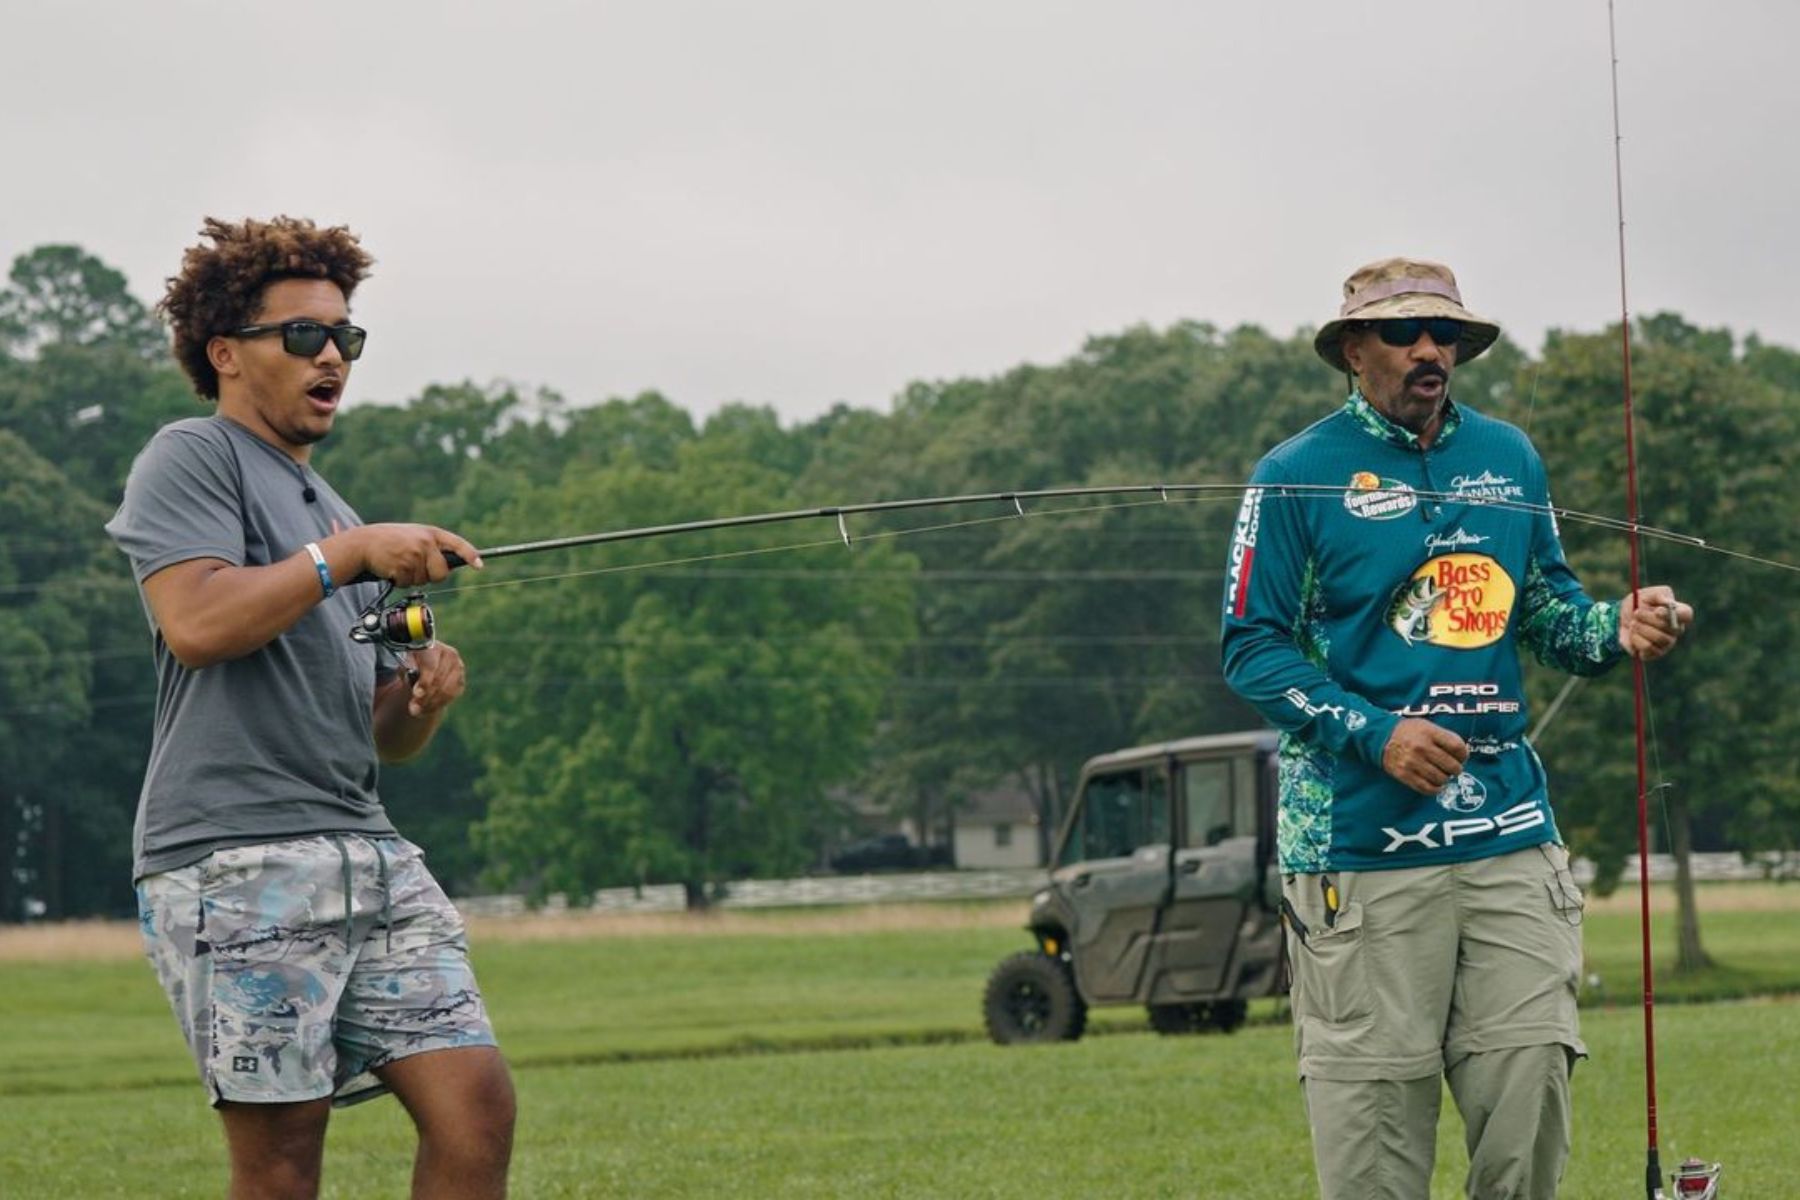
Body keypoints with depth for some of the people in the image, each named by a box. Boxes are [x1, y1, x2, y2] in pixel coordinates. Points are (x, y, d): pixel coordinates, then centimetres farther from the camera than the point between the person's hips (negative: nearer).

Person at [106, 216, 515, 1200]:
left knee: (476, 1103, -6)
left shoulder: (330, 510, 27)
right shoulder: (193, 459, 4)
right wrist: (349, 554, -10)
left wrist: (425, 697, 4)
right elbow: (195, 622, -15)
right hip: (233, 855, -8)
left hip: (368, 851, 8)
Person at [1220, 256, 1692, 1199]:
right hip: (1361, 845, -4)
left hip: (1511, 841, 5)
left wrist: (1617, 629, 0)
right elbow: (1251, 645, -3)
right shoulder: (1297, 476, -1)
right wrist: (1375, 735, -14)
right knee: (1373, 1110, -3)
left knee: (1532, 1075, 1)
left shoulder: (1509, 459, 15)